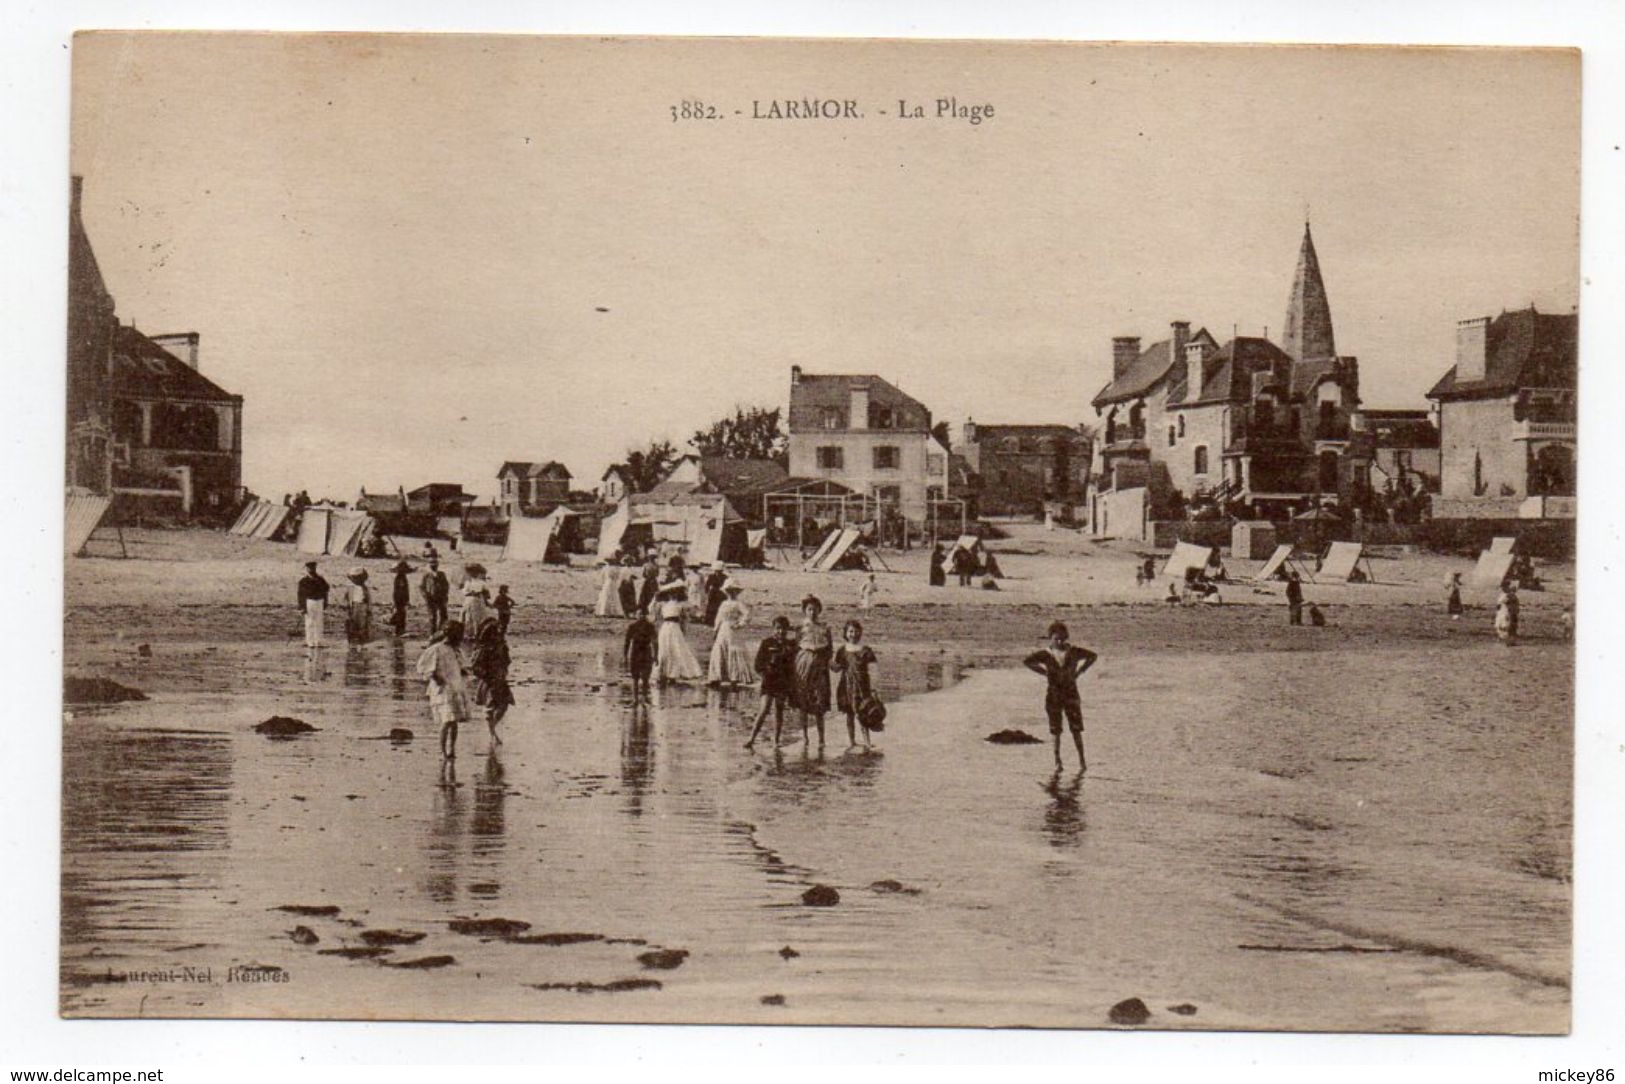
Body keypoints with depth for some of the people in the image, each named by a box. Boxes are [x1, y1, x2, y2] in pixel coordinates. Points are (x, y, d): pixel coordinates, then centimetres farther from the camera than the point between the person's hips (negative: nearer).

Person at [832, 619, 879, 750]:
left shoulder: (866, 651, -3)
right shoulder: (841, 650, 7)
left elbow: (871, 671, -3)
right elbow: (836, 668, 13)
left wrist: (872, 689, -8)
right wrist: (830, 663, -8)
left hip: (861, 686, -4)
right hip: (846, 686, 4)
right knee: (849, 715, 10)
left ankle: (867, 742, -9)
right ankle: (851, 741, 20)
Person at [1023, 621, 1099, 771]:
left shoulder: (1074, 651, 0)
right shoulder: (1046, 654, -3)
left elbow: (1093, 656, 11)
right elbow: (1028, 661, 4)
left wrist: (1079, 671, 2)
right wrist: (1044, 672, -3)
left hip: (1071, 692, 0)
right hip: (1053, 694, 0)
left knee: (1076, 729, -3)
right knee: (1055, 730, 4)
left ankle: (1082, 760, 2)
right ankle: (1057, 759, 13)